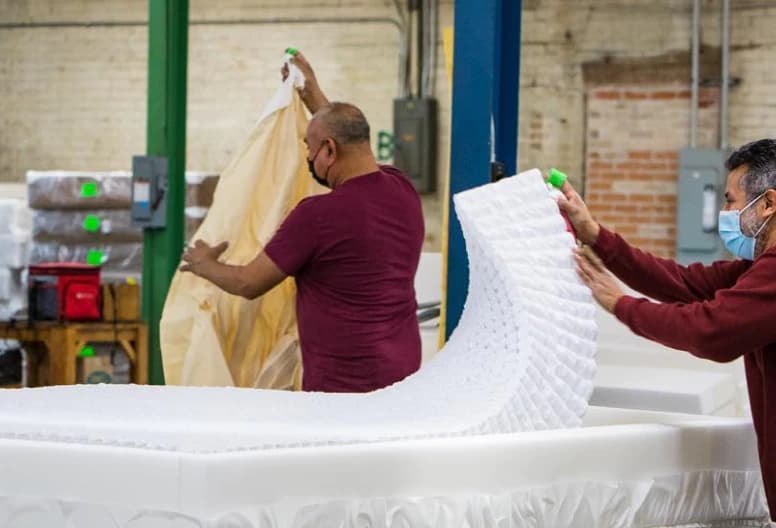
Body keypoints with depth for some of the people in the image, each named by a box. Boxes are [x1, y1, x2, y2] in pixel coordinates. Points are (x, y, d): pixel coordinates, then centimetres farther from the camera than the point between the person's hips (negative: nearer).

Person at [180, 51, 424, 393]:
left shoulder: (317, 215, -16)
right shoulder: (403, 192, 4)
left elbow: (249, 284, -4)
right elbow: (349, 138, 29)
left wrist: (204, 265, 16)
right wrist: (313, 94, 39)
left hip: (342, 384, -7)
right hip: (404, 376, 7)